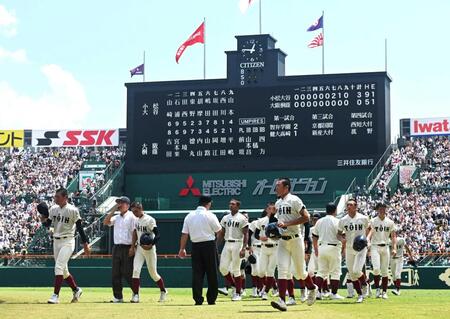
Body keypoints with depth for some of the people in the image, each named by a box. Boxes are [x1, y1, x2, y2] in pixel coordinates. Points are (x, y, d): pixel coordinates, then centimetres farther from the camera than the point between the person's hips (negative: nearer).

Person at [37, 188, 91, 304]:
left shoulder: (72, 210, -11)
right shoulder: (53, 209, 6)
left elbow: (80, 227, -9)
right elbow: (47, 224, 9)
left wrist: (85, 244, -10)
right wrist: (43, 219, -14)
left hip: (67, 242, -7)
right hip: (56, 241, 7)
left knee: (59, 267, -15)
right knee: (63, 270, 13)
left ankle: (56, 295, -14)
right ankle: (76, 289, 30)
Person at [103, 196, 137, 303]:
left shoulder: (131, 217, -4)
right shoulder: (116, 217, 17)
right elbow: (105, 222, 5)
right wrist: (113, 210, 3)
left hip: (127, 248, -7)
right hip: (116, 248, 7)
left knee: (128, 273, -8)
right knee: (115, 274, 4)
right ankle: (118, 297, 9)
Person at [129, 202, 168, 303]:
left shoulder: (149, 220, -16)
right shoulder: (136, 220, 7)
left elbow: (157, 235, -20)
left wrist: (151, 245, -33)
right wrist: (133, 246, 13)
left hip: (149, 249, -6)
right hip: (139, 248, 6)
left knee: (153, 273, 3)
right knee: (136, 270, -8)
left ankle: (163, 291, 26)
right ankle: (135, 295, -8)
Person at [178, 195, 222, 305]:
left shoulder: (189, 216, 5)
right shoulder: (210, 215, -7)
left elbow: (184, 234, 3)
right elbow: (219, 232, 0)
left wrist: (182, 249, 7)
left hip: (195, 246, 4)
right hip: (209, 246, -3)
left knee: (197, 273, 5)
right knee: (212, 273, 6)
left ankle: (198, 299, -1)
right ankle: (211, 299, 9)